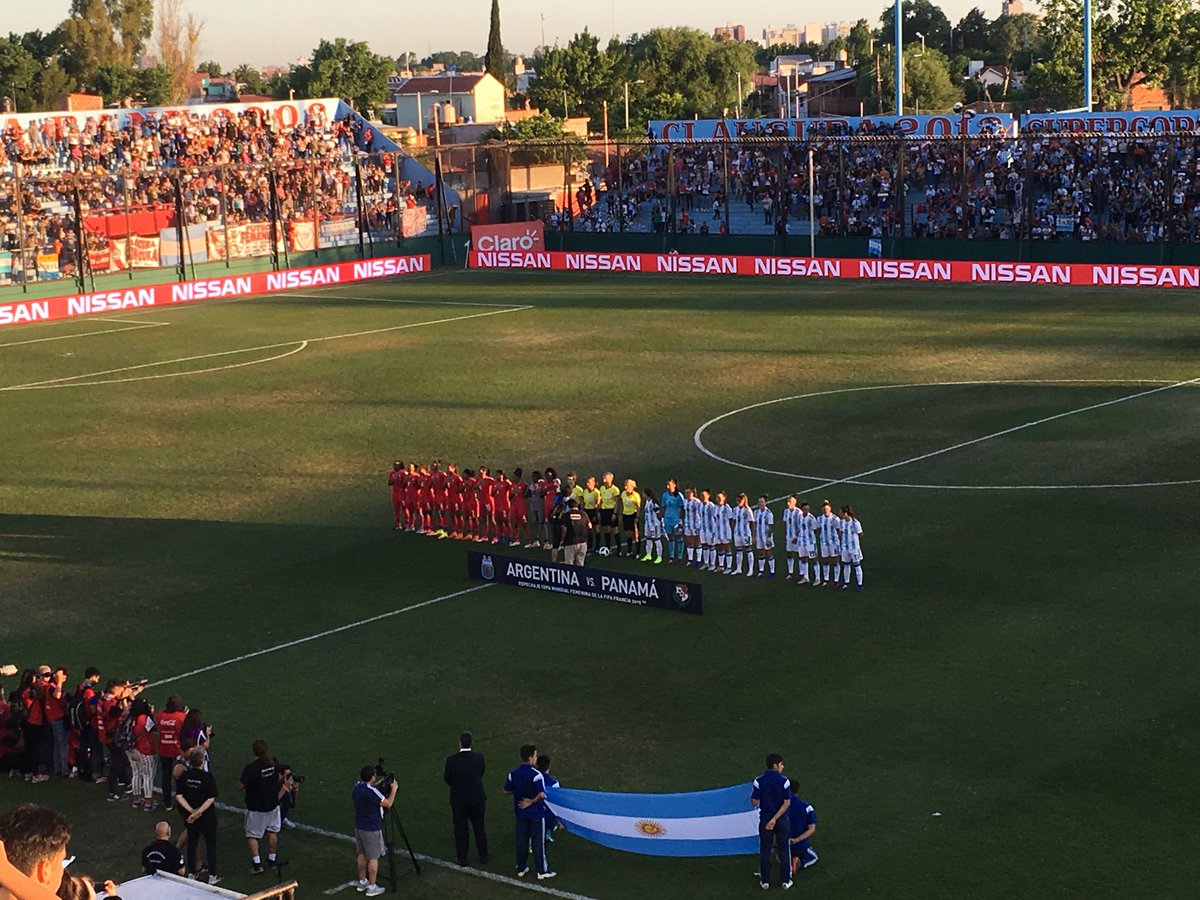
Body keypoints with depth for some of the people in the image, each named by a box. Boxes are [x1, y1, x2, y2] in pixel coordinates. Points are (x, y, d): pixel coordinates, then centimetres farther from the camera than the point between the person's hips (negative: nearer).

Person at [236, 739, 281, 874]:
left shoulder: (251, 768, -26)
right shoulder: (274, 762, -10)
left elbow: (240, 787, -19)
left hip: (256, 807, -5)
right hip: (273, 804, 5)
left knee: (252, 835, 9)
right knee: (272, 831, 21)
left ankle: (256, 864, 4)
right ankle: (271, 859, 30)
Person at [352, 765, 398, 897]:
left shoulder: (357, 787, 0)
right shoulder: (371, 792, -25)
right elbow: (388, 803, -20)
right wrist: (394, 789, -6)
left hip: (359, 827, 8)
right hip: (372, 830, -8)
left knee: (362, 854, 19)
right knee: (373, 858, 1)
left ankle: (362, 882, 29)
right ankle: (372, 887, 5)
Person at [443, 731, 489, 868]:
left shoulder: (452, 760, -19)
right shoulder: (479, 757, -11)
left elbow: (447, 779, -7)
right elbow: (481, 774, 3)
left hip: (459, 801, -2)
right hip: (478, 799, 2)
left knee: (460, 830, 12)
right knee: (479, 828, 17)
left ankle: (462, 858, 20)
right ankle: (483, 857, 27)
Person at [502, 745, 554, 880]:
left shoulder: (513, 774, -3)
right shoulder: (536, 774, -21)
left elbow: (506, 790, 6)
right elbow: (541, 794, -29)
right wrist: (531, 801, -13)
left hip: (520, 813, 5)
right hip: (535, 813, -5)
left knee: (521, 841, 16)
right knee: (538, 842, 4)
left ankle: (521, 869, 23)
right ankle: (542, 871, 10)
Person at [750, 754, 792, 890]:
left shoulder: (759, 781, -10)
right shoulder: (784, 781, -12)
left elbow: (754, 802, -8)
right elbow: (787, 803, -16)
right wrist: (775, 819, -15)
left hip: (764, 819, 1)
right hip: (782, 820, -1)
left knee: (765, 850, 11)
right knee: (783, 850, 12)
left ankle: (765, 880, 15)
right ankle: (785, 880, 16)